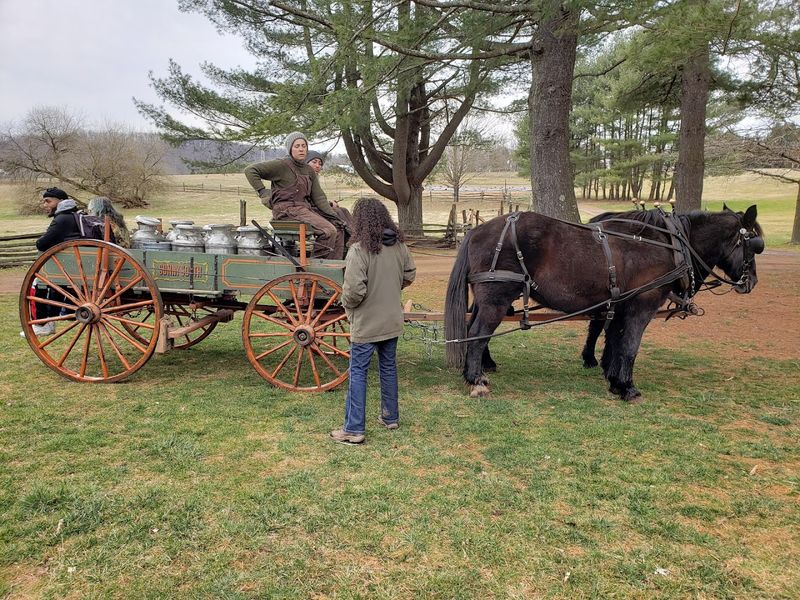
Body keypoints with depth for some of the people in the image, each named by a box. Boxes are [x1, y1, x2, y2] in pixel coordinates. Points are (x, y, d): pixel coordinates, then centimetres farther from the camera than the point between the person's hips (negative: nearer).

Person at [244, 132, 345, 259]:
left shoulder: (309, 171, 17)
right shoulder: (282, 165, -3)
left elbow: (319, 197, 12)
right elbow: (250, 170, -3)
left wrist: (333, 216, 1)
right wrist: (262, 191, -8)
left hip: (306, 208, 8)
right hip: (287, 210, -8)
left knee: (338, 232, -3)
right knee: (328, 231, -23)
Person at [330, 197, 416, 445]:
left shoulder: (359, 249, -22)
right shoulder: (399, 245, -1)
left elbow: (354, 290, -26)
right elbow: (410, 275, 12)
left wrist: (347, 304, -6)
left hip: (366, 324, -6)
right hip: (392, 321, 6)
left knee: (358, 373, 4)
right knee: (389, 367, 20)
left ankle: (354, 429, 9)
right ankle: (391, 417, 33)